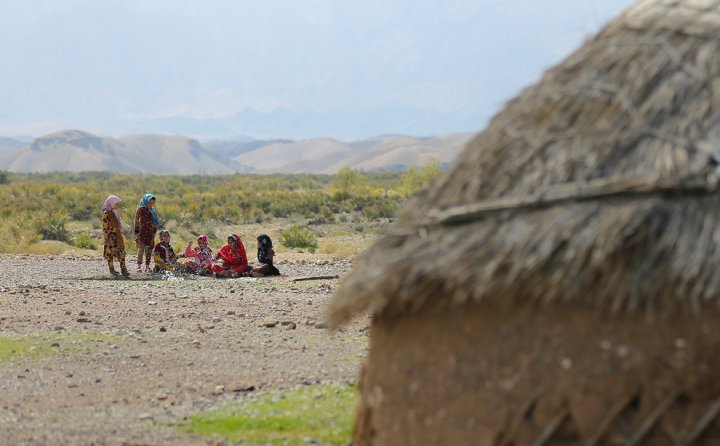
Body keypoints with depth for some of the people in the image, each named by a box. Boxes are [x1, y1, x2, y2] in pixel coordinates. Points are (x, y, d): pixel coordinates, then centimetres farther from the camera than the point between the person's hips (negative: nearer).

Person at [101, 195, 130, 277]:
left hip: (118, 235, 8)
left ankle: (123, 270, -2)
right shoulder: (106, 213, -11)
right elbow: (105, 227, -14)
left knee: (121, 252, 0)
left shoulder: (115, 212, 14)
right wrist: (106, 238, -17)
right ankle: (111, 269, 10)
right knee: (110, 252, 2)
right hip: (110, 235, -8)